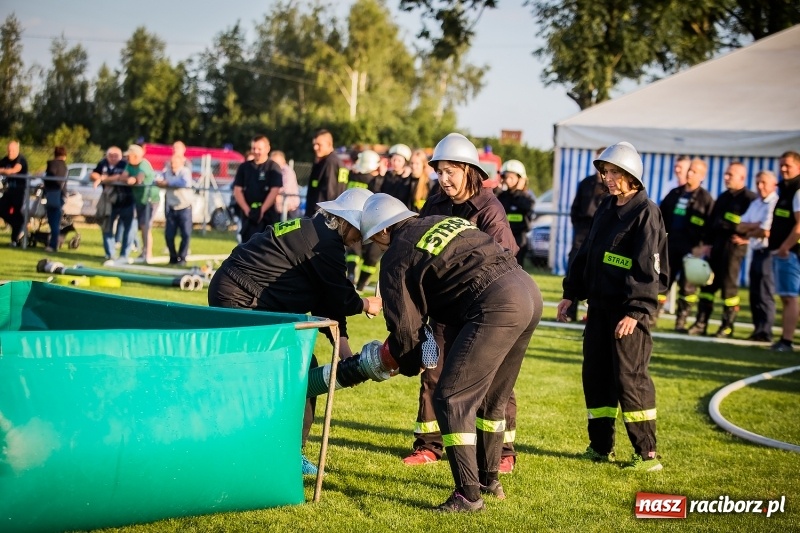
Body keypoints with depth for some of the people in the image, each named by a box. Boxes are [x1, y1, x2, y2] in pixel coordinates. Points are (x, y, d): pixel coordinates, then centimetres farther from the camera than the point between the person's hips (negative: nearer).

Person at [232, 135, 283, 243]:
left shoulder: (273, 167, 0)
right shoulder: (244, 167, 11)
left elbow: (274, 191, -8)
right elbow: (237, 191, 7)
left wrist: (262, 210, -16)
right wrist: (246, 209, -7)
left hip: (267, 216, -4)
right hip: (248, 215, 4)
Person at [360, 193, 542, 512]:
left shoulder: (398, 256, 3)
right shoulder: (446, 221, 25)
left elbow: (405, 324, 2)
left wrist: (408, 363, 24)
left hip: (495, 307, -9)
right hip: (529, 292, 9)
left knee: (452, 398, -3)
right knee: (491, 398, 22)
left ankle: (468, 494, -6)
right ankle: (489, 479, 34)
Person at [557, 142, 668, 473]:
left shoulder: (646, 213, -10)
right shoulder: (606, 209, 15)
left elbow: (648, 268, -16)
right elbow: (586, 254, 21)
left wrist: (636, 310, -22)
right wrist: (571, 293, 18)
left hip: (629, 309, -8)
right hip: (599, 306, 8)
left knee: (630, 378, -8)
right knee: (595, 374, 10)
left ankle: (647, 454, -1)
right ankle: (600, 446, 20)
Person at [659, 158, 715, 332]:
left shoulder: (705, 198, 0)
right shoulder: (674, 193, 14)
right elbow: (662, 216, 19)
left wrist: (705, 244, -12)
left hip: (691, 249, -4)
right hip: (670, 245, 4)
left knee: (687, 286, -2)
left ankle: (681, 321, 4)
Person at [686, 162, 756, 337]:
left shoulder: (749, 198, -6)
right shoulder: (723, 197, 18)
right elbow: (711, 221, 17)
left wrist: (744, 237, -15)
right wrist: (707, 242, 10)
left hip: (733, 246, -7)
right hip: (715, 244, 7)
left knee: (728, 285, -4)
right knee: (707, 283, 6)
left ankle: (728, 326, 3)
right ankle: (701, 323, 10)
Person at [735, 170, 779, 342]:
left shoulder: (776, 204, -10)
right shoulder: (755, 204, 17)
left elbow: (766, 232, -16)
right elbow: (740, 226, 11)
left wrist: (748, 234, 1)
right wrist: (755, 226, -9)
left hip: (768, 253, -8)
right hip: (756, 252, 8)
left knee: (765, 294, -6)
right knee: (755, 294, 10)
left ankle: (765, 333, -2)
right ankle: (758, 330, 16)